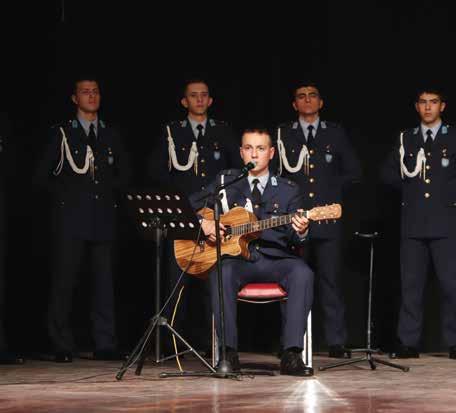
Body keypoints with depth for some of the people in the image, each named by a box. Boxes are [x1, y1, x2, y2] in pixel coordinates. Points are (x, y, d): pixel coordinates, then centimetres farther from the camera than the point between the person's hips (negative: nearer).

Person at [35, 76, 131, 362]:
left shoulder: (111, 135, 16)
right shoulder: (62, 133, 6)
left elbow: (124, 175, 21)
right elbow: (44, 175, 7)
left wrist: (111, 191, 6)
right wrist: (64, 195, 0)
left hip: (104, 217, 3)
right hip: (71, 218, -3)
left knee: (105, 281, -1)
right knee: (64, 282, -5)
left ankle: (105, 344, 2)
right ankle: (63, 347, 0)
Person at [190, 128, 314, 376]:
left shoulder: (288, 190, 14)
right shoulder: (226, 182, 14)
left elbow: (292, 239, 5)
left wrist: (300, 232, -19)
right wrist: (204, 223, -6)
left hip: (275, 261, 0)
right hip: (237, 258, 0)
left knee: (302, 273, -32)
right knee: (221, 273, -35)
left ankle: (292, 355, -34)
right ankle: (228, 353, -30)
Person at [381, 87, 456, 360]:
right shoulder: (406, 139, 14)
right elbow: (389, 174, 16)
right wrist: (410, 187, 6)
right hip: (413, 222, 3)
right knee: (411, 284, 2)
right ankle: (409, 343, 5)